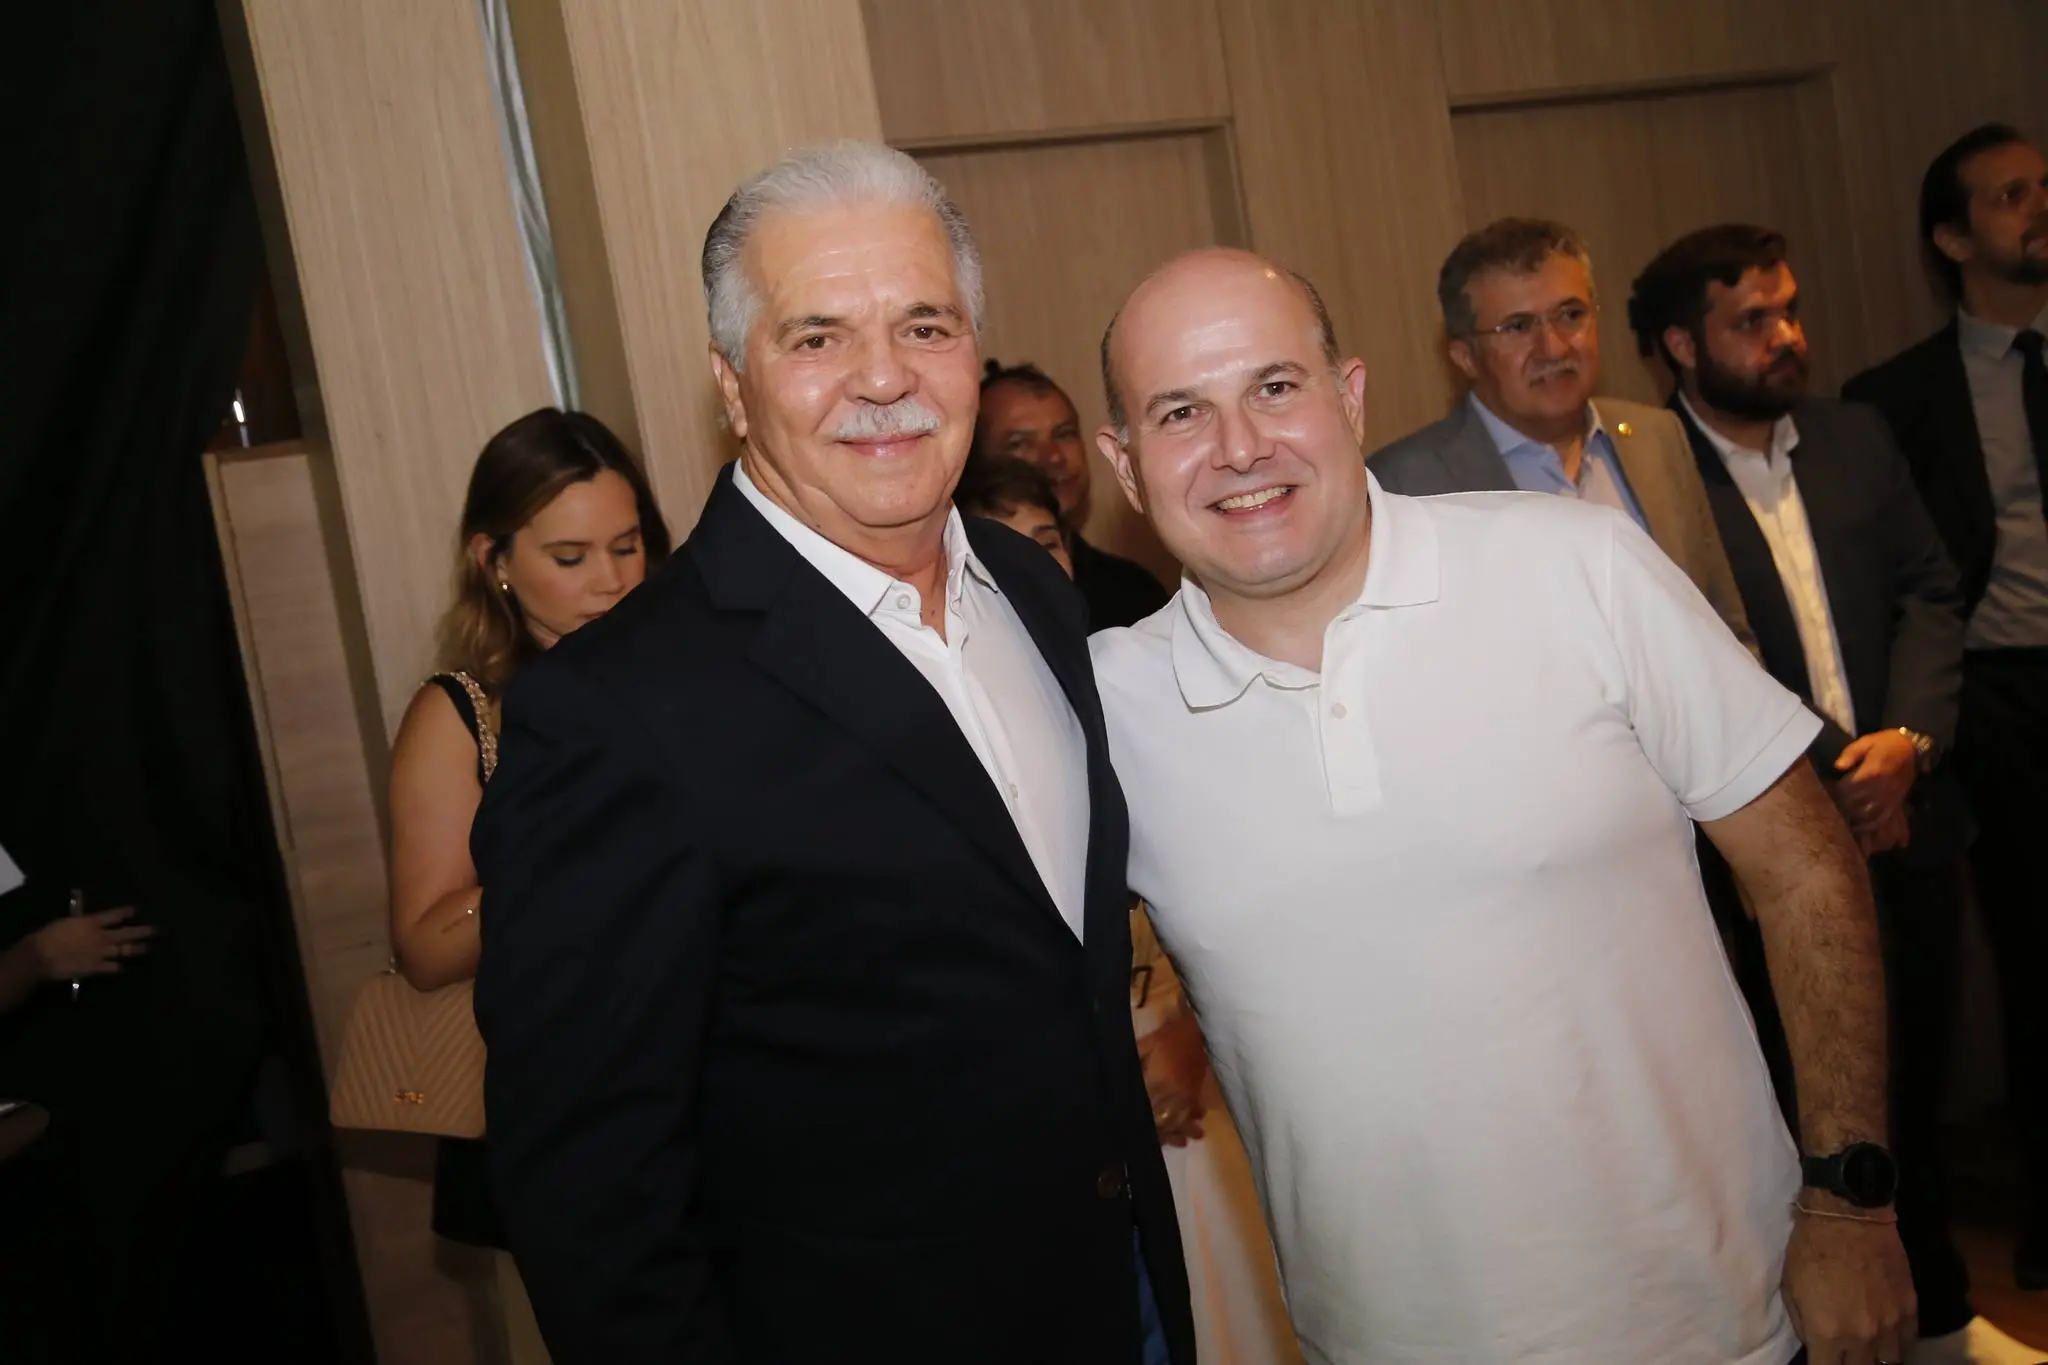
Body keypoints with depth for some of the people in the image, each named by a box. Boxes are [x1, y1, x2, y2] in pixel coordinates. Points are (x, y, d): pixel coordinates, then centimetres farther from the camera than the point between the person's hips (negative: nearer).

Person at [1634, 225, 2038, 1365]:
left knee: (1917, 1085, 17)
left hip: (1910, 817, 5)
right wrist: (1833, 780, -11)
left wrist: (1911, 738, -8)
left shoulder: (1858, 439, 9)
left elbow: (1931, 592, 8)